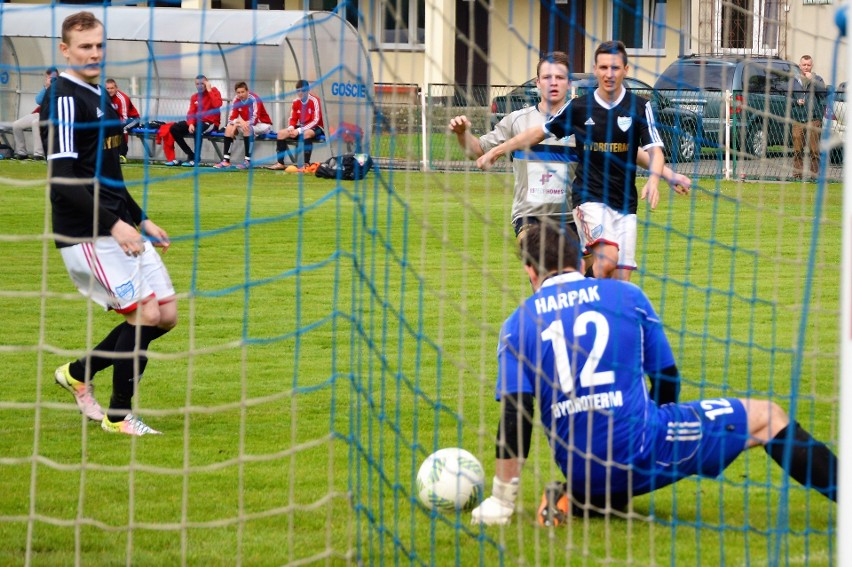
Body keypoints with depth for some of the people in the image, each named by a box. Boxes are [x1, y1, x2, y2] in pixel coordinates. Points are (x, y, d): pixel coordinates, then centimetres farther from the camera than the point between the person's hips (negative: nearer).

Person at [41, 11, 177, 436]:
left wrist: (140, 220, 22)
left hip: (121, 229, 9)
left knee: (166, 314, 6)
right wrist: (114, 225, -24)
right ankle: (118, 416, 4)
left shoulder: (97, 96, 16)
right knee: (145, 313, -12)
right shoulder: (63, 99, -13)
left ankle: (79, 373, 22)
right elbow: (62, 179, -20)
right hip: (87, 236, -9)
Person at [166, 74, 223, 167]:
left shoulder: (214, 91, -3)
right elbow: (191, 113, 3)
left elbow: (217, 104, -22)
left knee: (197, 131, -40)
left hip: (211, 123, -7)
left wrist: (209, 90, -16)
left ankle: (195, 159, -23)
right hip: (198, 122, 7)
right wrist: (191, 124, -18)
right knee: (174, 128, -9)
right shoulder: (194, 97, 12)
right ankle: (190, 155, -12)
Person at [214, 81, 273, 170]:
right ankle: (226, 161, -15)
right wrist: (238, 121, -29)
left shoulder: (254, 99, -23)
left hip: (263, 125, -7)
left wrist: (239, 122, -34)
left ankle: (248, 161, -33)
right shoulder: (236, 100, -4)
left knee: (247, 128, -35)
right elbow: (231, 118, -7)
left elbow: (254, 120, -30)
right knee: (229, 127, -10)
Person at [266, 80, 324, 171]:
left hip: (315, 128, -7)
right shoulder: (296, 102, 3)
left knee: (306, 133, -40)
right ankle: (280, 163, -9)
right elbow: (293, 119, 10)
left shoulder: (314, 101, -16)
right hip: (301, 127, 7)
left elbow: (315, 121, -21)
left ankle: (306, 164, -40)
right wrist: (291, 127, -15)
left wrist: (299, 130, -26)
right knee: (281, 133, -8)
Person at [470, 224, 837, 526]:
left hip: (580, 475, 2)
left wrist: (501, 503, -1)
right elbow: (667, 378, 12)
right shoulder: (625, 294, 5)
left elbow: (514, 415, -5)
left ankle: (573, 501, 8)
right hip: (643, 453, -2)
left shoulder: (518, 323, 5)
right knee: (767, 417, 11)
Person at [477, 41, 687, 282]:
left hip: (625, 203, 2)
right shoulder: (579, 107, 1)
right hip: (589, 197, -2)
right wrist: (496, 151, 15)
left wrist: (653, 181, -28)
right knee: (607, 258, -28)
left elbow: (654, 151, -6)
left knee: (620, 280, -2)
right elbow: (539, 132, 14)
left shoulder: (639, 107, 1)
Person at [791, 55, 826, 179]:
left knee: (814, 149, -6)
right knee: (797, 150, 1)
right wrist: (796, 102, -4)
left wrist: (812, 80, -15)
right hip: (798, 119, 2)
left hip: (814, 119, -2)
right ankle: (797, 173, 6)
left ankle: (815, 172, -2)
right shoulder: (794, 80, 13)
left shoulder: (817, 79, 7)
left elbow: (823, 92, -10)